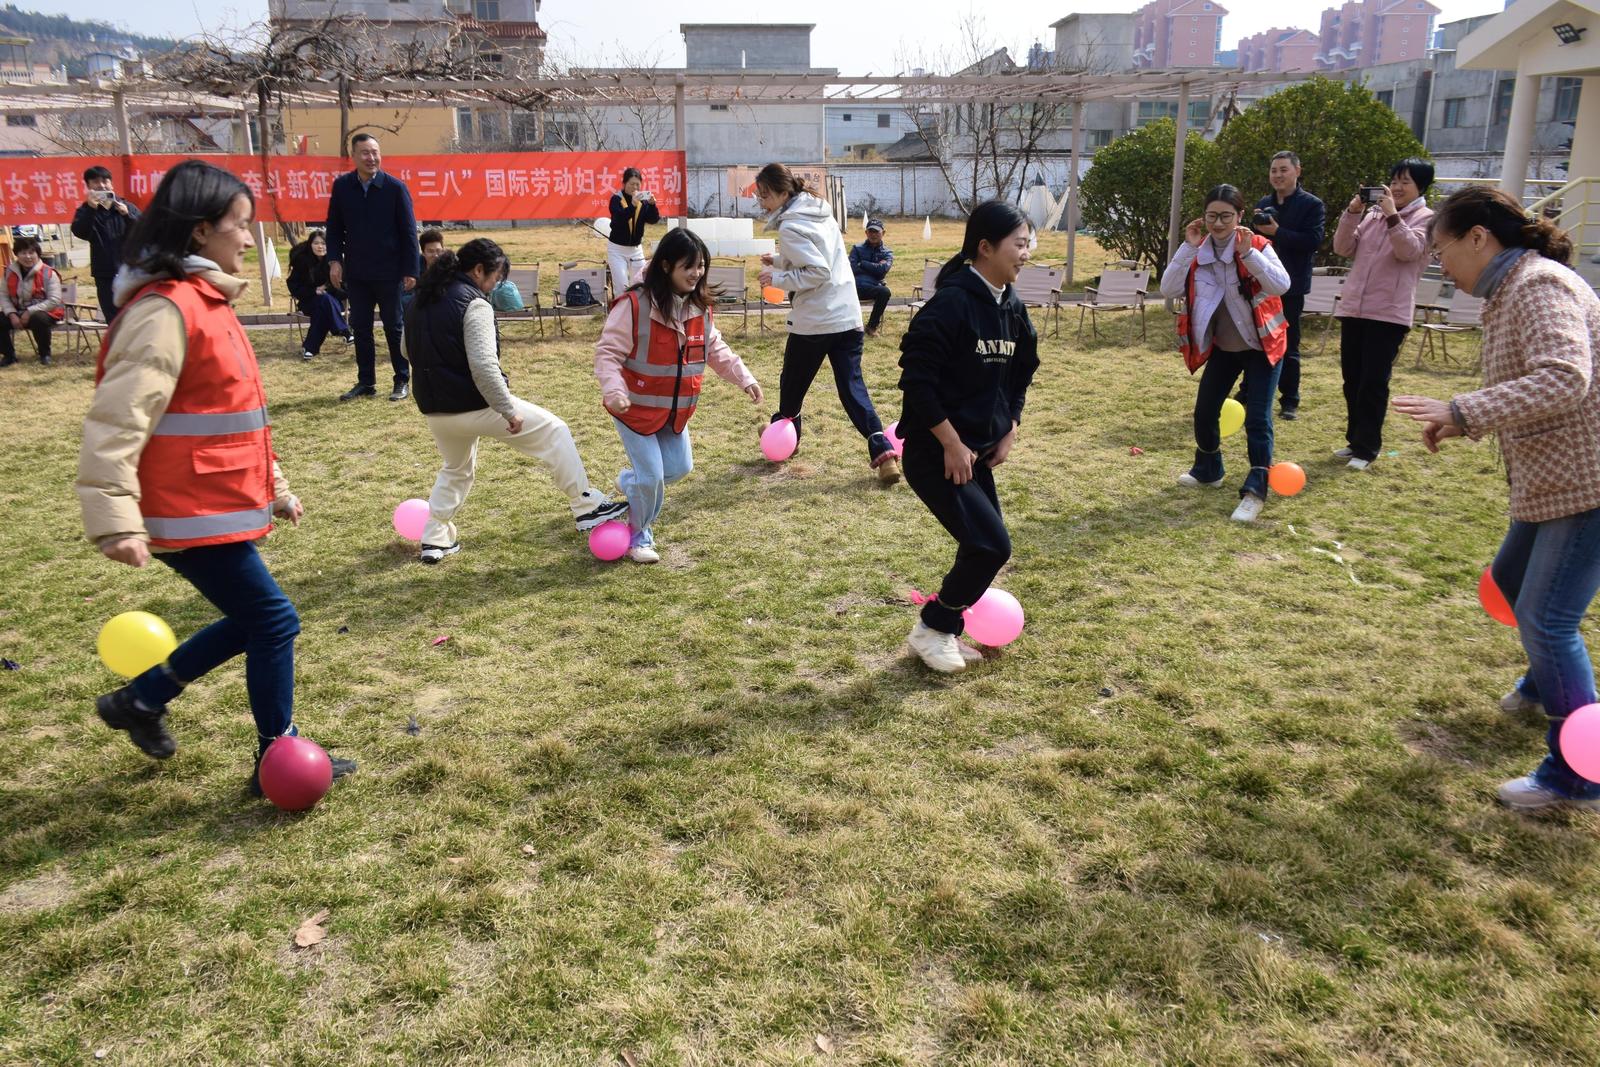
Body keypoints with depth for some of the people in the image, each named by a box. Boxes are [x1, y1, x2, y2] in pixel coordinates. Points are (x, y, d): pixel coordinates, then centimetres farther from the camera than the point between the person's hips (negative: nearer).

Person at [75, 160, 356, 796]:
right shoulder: (166, 309, -18)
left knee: (251, 621, 18)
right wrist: (115, 518, -28)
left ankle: (140, 701, 35)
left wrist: (273, 487, 22)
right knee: (273, 621, -1)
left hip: (215, 505, 10)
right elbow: (116, 419, -23)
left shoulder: (203, 299, 12)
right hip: (189, 512, -10)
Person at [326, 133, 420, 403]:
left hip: (389, 272, -3)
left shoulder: (395, 187, -7)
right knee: (360, 328, 9)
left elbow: (408, 231, -6)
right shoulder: (342, 186, 1)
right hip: (356, 273, 3)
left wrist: (410, 270, -9)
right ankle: (366, 382, 18)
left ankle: (402, 381, 16)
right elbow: (334, 227, 8)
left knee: (394, 328, 6)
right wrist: (334, 260, -4)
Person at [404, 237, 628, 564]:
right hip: (475, 406, -8)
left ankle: (435, 540, 30)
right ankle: (587, 507, 6)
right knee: (554, 432, 6)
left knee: (456, 469, 32)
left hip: (434, 410, 8)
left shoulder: (421, 301, 11)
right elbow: (484, 366, -24)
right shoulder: (474, 304, -15)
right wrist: (509, 411, -19)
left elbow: (409, 350, 23)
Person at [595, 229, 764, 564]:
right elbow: (607, 352, -21)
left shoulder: (699, 306, -1)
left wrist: (744, 378, 2)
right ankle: (639, 535, 21)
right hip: (636, 408, -7)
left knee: (680, 467, 14)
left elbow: (715, 349, 11)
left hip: (675, 409, 7)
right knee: (651, 476, -5)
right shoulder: (634, 304, -23)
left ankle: (631, 482, 44)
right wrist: (613, 391, -36)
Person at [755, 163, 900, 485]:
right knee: (852, 386, 4)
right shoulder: (820, 212, 12)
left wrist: (777, 278, -13)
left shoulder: (790, 227, -14)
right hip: (848, 315, 7)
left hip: (814, 321, -7)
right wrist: (781, 260, 17)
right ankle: (883, 452, -10)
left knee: (792, 382, 16)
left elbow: (818, 273, -21)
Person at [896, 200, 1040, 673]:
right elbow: (917, 378, -22)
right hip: (935, 453, -8)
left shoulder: (1013, 307, 5)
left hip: (977, 452, 8)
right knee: (992, 545, -10)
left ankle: (948, 629, 28)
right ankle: (931, 629, 9)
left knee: (984, 546, 10)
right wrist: (952, 445, -19)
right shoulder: (951, 302, -20)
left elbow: (1020, 377, 18)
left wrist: (1007, 436, 8)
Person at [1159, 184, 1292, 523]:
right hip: (1222, 347, 4)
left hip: (1262, 346, -4)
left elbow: (1282, 285, -29)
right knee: (1204, 411, 9)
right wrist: (1188, 248, -23)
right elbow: (1168, 290, -17)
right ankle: (1208, 470, 32)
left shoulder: (1257, 246, -15)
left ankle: (1255, 491, -8)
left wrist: (1249, 254, -35)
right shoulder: (1198, 252, -5)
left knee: (1257, 418, -11)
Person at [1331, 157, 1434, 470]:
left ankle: (1367, 448, 3)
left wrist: (1392, 216, -23)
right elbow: (1343, 248, 6)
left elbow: (1410, 251, -17)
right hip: (1353, 307, 5)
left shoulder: (1426, 218, 0)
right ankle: (1355, 439, 24)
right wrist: (1352, 212, -6)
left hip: (1389, 312, -5)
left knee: (1373, 382, -5)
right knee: (1352, 379, 11)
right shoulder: (1373, 212, 12)